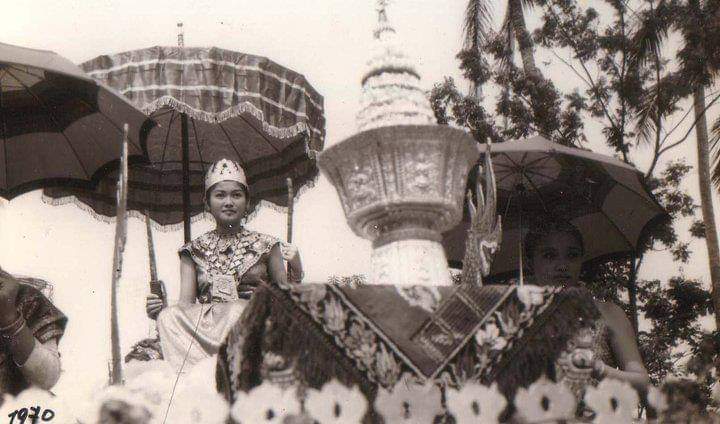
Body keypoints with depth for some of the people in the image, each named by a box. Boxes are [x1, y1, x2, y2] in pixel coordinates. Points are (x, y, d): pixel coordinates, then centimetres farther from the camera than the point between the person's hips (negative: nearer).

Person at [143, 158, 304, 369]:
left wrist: (296, 272, -9)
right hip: (205, 327, 2)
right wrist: (159, 310, -15)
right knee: (169, 317, -29)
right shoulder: (195, 250, 17)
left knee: (237, 311, -36)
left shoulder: (265, 245, 13)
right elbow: (185, 303, 6)